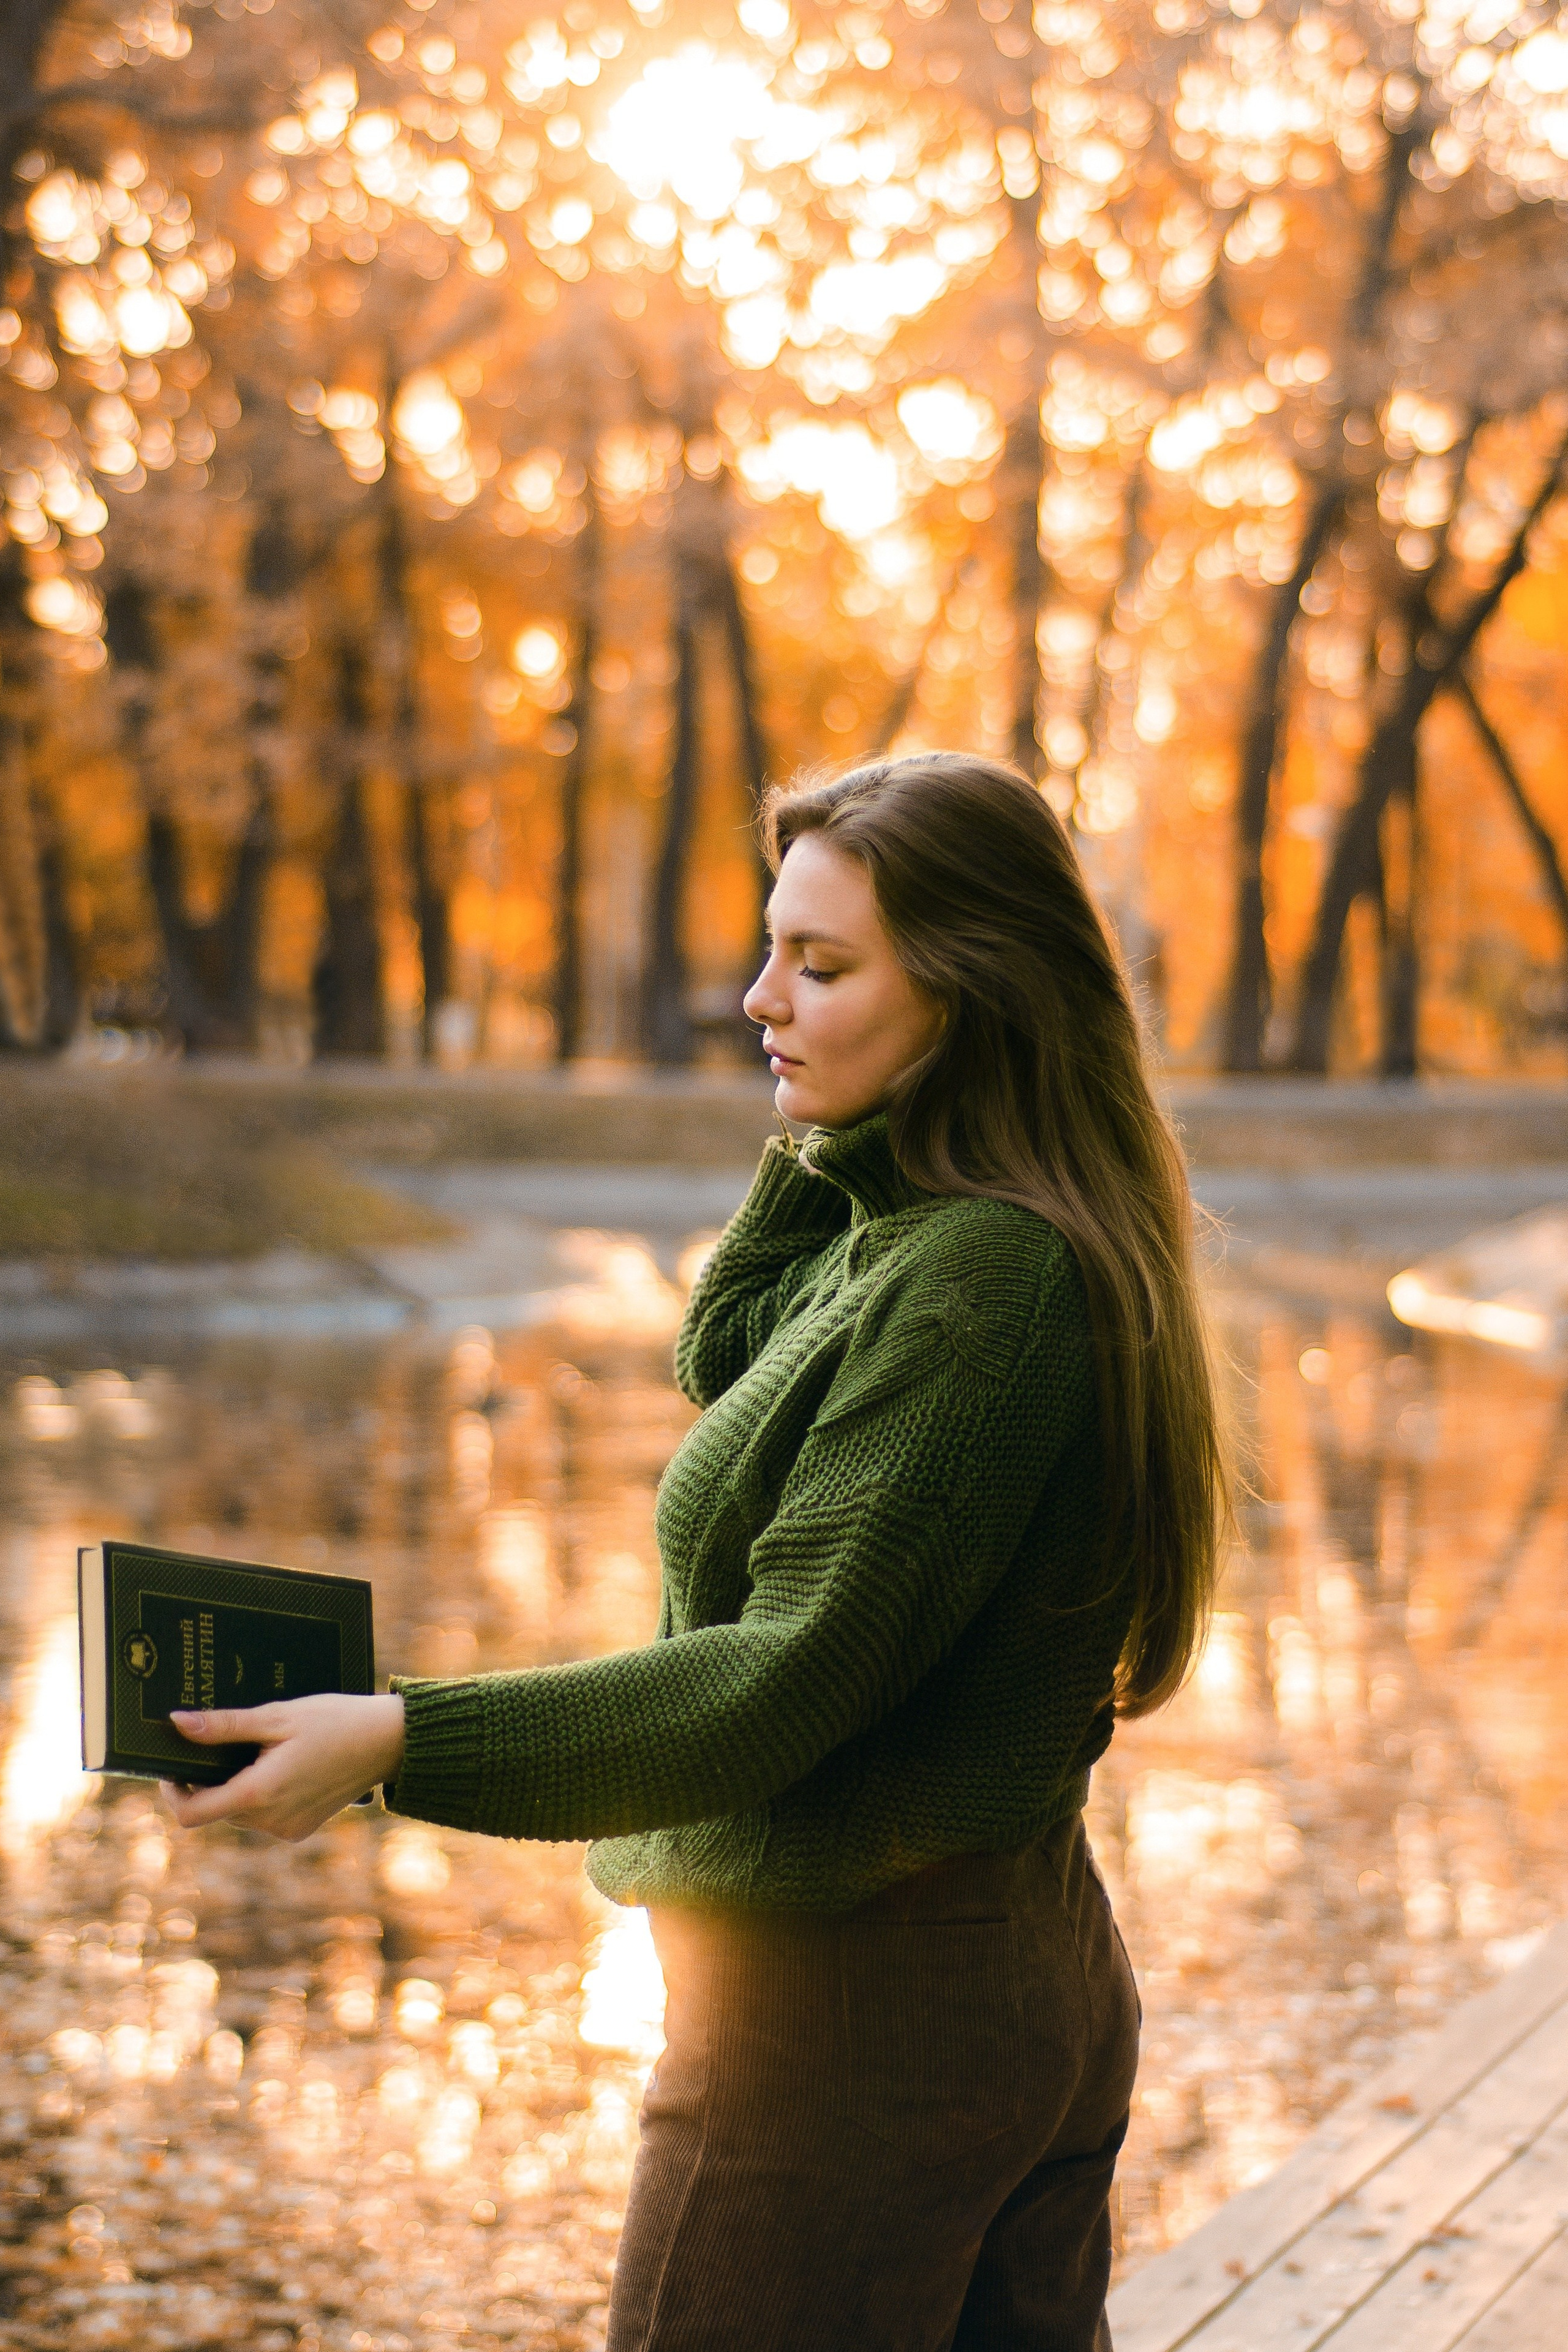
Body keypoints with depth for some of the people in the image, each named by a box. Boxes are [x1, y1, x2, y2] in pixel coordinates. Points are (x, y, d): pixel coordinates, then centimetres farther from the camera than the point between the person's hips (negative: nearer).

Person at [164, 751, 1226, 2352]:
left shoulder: (976, 1284, -22)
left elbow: (798, 1683, -26)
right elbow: (728, 1363, 21)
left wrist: (403, 1743, -29)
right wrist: (831, 1136, 6)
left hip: (854, 2009, -10)